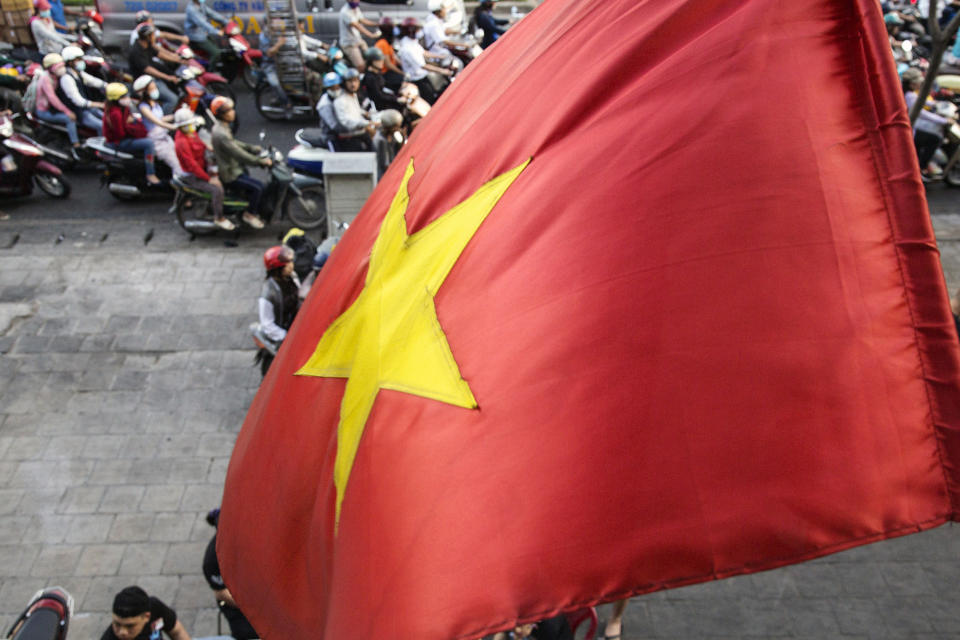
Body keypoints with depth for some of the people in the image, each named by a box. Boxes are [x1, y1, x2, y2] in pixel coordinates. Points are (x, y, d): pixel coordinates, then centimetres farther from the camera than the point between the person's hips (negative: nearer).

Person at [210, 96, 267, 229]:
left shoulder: (220, 127, 4)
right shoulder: (221, 134, -29)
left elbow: (234, 144, 19)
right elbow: (240, 155, -30)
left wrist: (254, 148, 12)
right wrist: (262, 161, -24)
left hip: (230, 167, 10)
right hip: (230, 175, -10)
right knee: (258, 186, -14)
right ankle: (249, 214, 2)